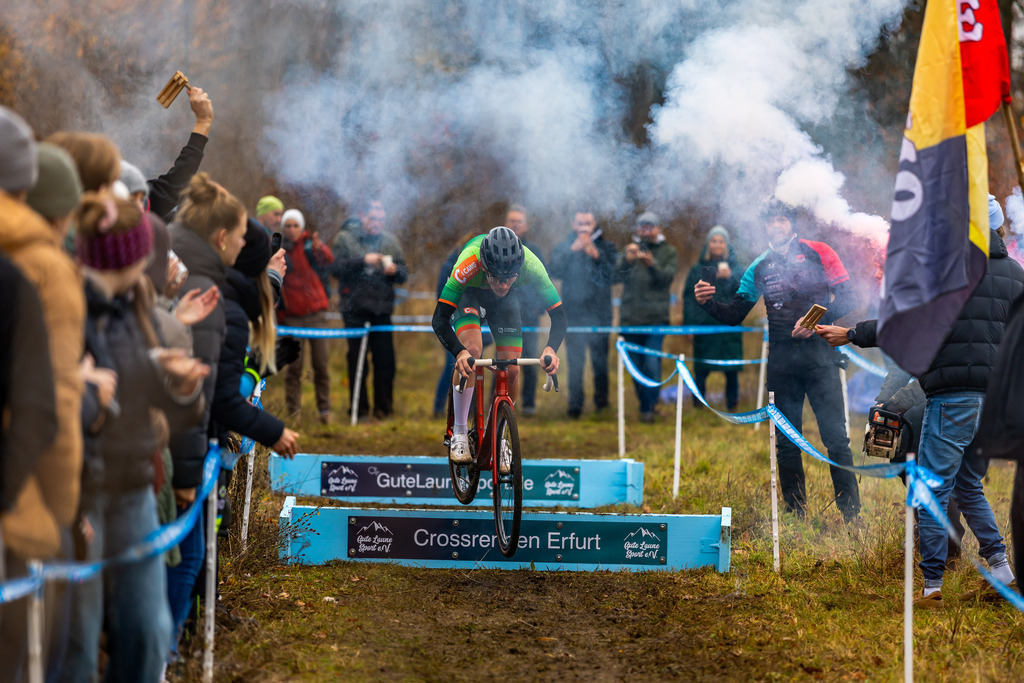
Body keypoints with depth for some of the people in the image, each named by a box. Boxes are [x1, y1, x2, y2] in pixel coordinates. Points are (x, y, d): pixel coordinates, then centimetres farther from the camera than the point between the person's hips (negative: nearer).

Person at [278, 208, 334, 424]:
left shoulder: (309, 243, 0)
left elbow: (327, 259, -22)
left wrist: (319, 248, -45)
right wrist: (278, 314, 0)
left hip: (315, 313, -1)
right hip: (291, 316, 1)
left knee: (320, 364, 1)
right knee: (293, 367, -2)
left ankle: (324, 410, 9)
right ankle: (294, 412, 3)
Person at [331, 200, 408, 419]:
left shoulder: (390, 241, 12)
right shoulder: (345, 239, 4)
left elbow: (403, 274, 10)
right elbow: (338, 268, -9)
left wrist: (395, 271, -12)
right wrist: (363, 260, -18)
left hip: (381, 309, 2)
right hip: (355, 309, -2)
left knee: (385, 360, 0)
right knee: (356, 360, 1)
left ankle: (383, 407, 11)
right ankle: (359, 408, 9)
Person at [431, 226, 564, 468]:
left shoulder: (530, 265, -37)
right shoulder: (469, 263, -42)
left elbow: (559, 316, -31)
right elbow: (439, 319, -40)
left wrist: (550, 349, -50)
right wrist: (459, 352, -57)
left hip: (506, 303, 2)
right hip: (469, 295, -2)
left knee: (511, 370, -10)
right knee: (471, 350, -28)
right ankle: (459, 433, -14)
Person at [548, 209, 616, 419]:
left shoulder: (605, 247, 5)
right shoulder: (564, 247, 7)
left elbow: (612, 274, -9)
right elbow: (554, 271, -9)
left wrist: (596, 255, -20)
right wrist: (572, 251, -18)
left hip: (599, 314, 0)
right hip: (573, 313, 0)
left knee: (600, 361, 2)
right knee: (575, 363, -3)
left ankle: (601, 399, 18)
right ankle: (575, 405, 3)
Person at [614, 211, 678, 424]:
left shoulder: (668, 252, 8)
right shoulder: (630, 250, 11)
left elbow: (667, 277, -9)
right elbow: (618, 276, -6)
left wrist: (651, 264, -28)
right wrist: (627, 260, -27)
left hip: (656, 318, -2)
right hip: (631, 317, 2)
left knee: (652, 364, -13)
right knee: (636, 367, 7)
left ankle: (648, 408, -3)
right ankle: (645, 404, 22)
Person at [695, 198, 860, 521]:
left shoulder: (818, 253, 3)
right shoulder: (760, 267, 13)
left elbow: (846, 298, -1)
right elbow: (734, 315, 12)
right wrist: (708, 302, -6)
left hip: (818, 353, -4)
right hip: (781, 359, 4)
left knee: (835, 436, -7)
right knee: (786, 442, 5)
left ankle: (851, 514, -2)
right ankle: (795, 514, 13)